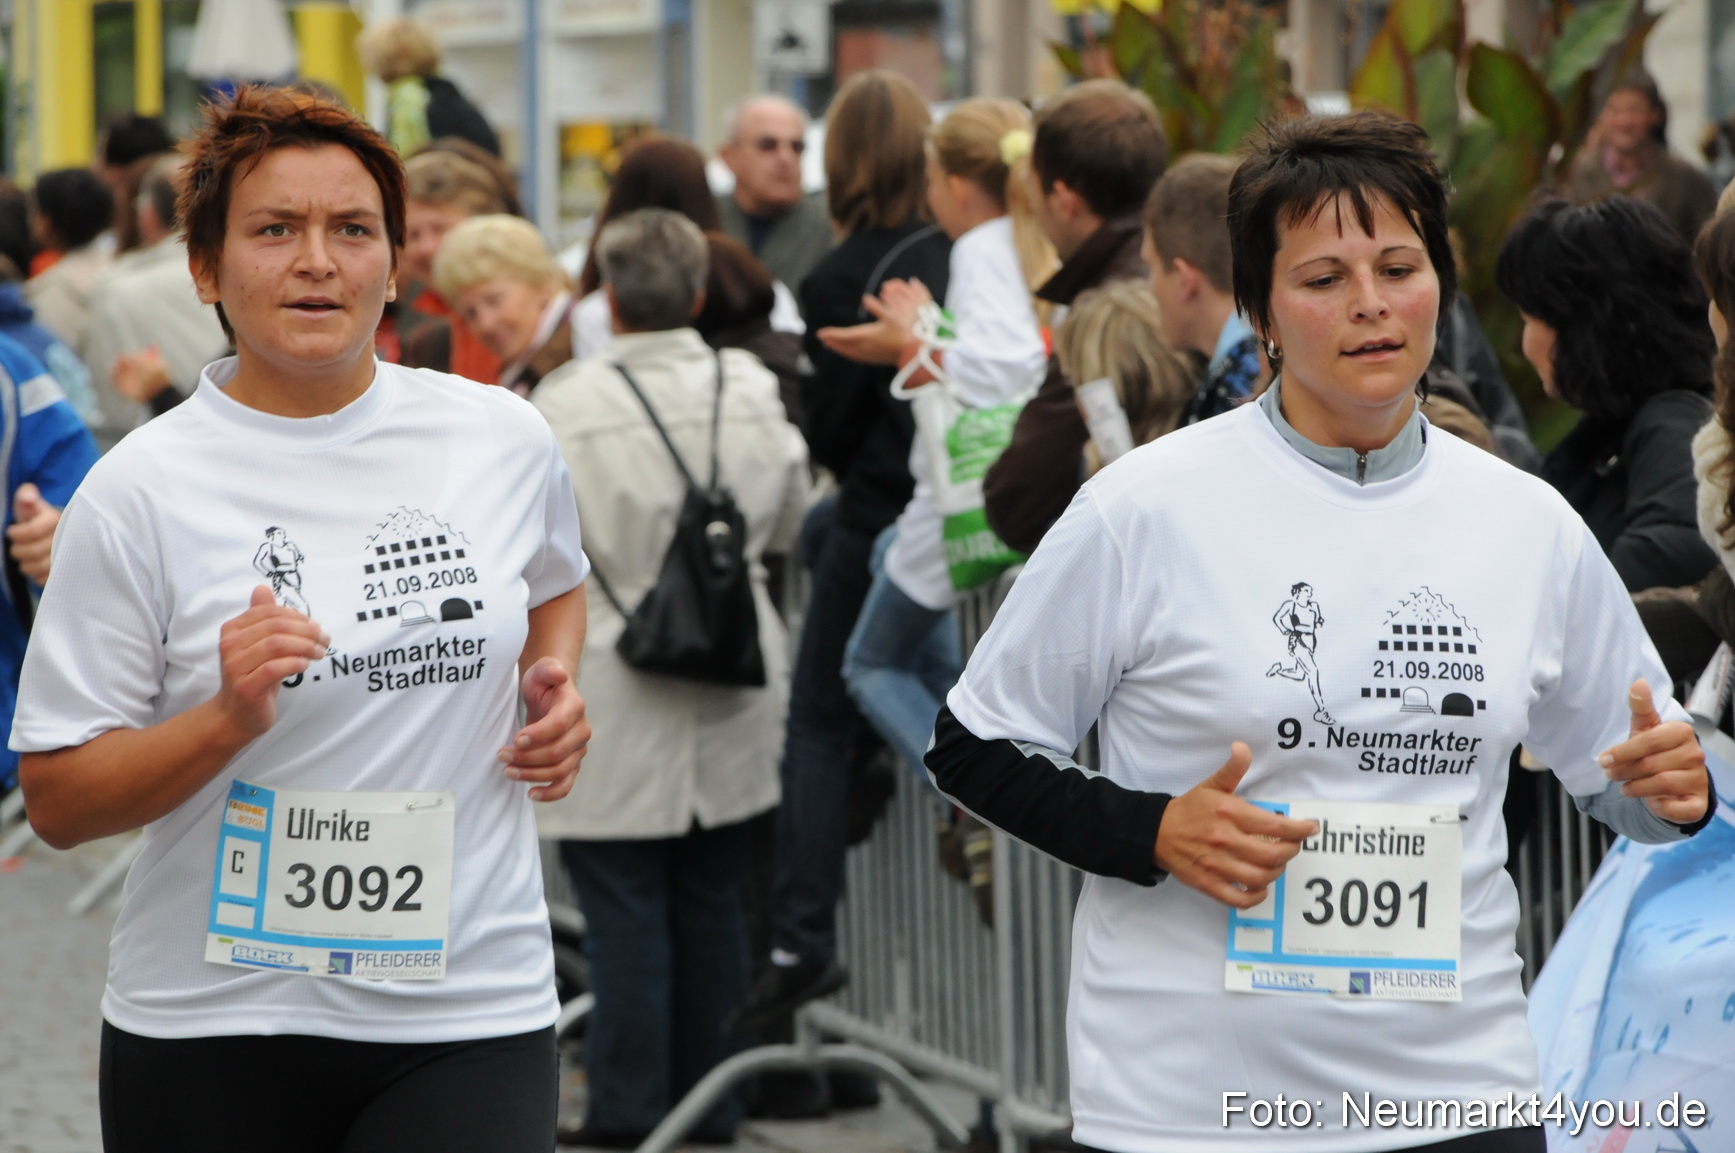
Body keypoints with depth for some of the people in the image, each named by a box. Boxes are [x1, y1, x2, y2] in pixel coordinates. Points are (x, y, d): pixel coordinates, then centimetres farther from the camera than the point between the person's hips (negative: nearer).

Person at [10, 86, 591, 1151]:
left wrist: (555, 685, 6)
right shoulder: (138, 492, -6)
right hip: (214, 1022, -1)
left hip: (471, 1013, 1)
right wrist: (227, 719, -21)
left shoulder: (505, 440, 3)